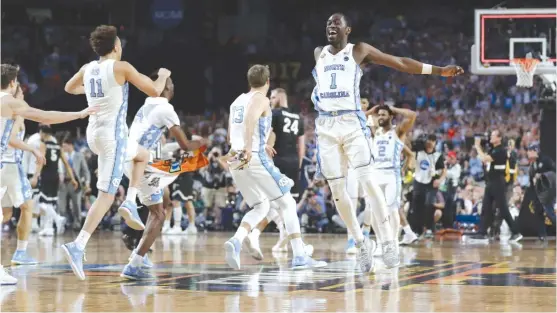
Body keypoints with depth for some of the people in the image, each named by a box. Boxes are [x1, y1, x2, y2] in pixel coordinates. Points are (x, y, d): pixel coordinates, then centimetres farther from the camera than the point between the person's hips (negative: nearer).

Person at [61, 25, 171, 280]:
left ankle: (130, 203, 15)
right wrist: (163, 76, 14)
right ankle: (78, 247, -19)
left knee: (143, 155, 31)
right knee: (106, 195, -9)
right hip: (113, 135, -8)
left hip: (93, 133, 8)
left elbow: (69, 88, 29)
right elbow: (154, 91, -7)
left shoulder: (88, 69, 8)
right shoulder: (121, 67, -10)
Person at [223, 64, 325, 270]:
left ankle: (236, 242, -10)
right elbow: (250, 118, -25)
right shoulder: (261, 99, -3)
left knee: (261, 207, 17)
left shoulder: (237, 101, 20)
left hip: (236, 160, 7)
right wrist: (249, 147, -35)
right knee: (287, 203, 3)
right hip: (255, 158, -7)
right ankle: (299, 256, -3)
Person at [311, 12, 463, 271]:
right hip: (325, 127, 4)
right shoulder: (318, 54, 15)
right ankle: (362, 244, 13)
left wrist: (439, 70, 2)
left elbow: (400, 62, 4)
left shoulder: (359, 50, 4)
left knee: (367, 181, -15)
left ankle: (389, 241, -11)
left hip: (352, 123, -4)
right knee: (337, 190, 1)